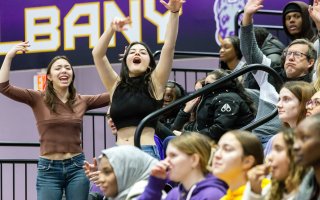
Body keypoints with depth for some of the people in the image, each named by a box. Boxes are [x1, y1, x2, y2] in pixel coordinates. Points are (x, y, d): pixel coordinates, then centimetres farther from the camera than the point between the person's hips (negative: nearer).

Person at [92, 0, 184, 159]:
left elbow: (168, 48, 0)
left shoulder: (154, 84, 9)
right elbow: (97, 54, 10)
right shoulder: (116, 86, 16)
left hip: (148, 153, -3)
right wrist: (112, 29, -4)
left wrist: (174, 13, -9)